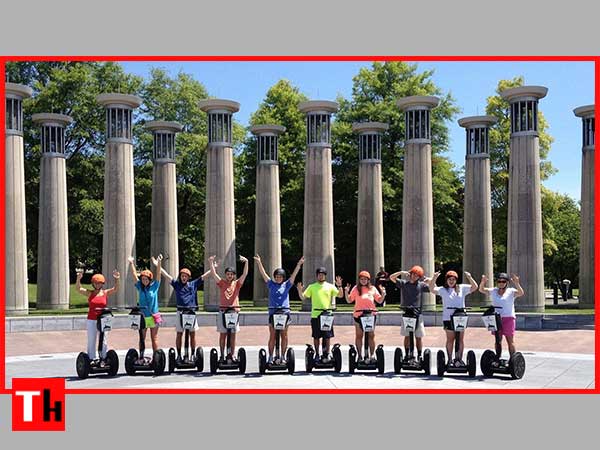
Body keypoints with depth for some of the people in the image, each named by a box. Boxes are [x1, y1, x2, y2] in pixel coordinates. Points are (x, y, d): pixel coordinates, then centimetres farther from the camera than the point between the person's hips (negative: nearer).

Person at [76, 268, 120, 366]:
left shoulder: (106, 293, 3)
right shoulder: (89, 293, 3)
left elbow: (115, 289, -10)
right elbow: (78, 289, -8)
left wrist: (116, 280, -28)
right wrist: (78, 278, -25)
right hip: (91, 320, 0)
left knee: (103, 341, 3)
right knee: (91, 341, 6)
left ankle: (103, 359, 13)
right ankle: (92, 359, 13)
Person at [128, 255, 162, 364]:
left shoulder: (154, 286, -1)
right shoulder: (140, 287, 4)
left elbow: (158, 274, -12)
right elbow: (134, 275, -3)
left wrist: (159, 263, -28)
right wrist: (132, 264, -15)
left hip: (153, 316, -2)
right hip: (142, 316, 2)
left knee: (154, 338, 5)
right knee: (142, 338, 6)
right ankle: (141, 358, 11)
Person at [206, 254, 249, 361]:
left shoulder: (237, 284, 7)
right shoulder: (222, 283, 6)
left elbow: (245, 274, -3)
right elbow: (213, 274, -4)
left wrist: (246, 262, -16)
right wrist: (211, 263, -17)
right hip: (223, 311, -1)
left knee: (233, 334, 5)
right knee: (223, 334, 3)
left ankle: (232, 354, 10)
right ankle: (222, 354, 8)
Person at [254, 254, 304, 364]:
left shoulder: (286, 285, 8)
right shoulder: (271, 285, 8)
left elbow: (294, 274, 1)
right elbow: (263, 273, 3)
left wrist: (299, 264, -8)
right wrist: (259, 263, -6)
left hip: (285, 312, 0)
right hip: (273, 313, 0)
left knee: (284, 336, 3)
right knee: (272, 336, 0)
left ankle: (283, 357, 10)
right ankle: (270, 357, 4)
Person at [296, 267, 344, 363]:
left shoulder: (330, 286, 7)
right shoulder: (312, 287, 7)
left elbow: (340, 295, 2)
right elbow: (303, 297, 6)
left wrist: (339, 286, -12)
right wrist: (300, 290, -13)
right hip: (315, 315, 1)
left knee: (327, 336, 0)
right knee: (316, 336, 6)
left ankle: (326, 354, 8)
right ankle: (317, 354, 16)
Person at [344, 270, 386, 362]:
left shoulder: (372, 289, 8)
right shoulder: (356, 289, 6)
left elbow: (380, 301, 12)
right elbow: (349, 300, 7)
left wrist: (383, 294, -5)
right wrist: (346, 292, -8)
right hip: (358, 314, 0)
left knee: (371, 335, 3)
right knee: (359, 335, 5)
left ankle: (372, 355, 10)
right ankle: (359, 355, 12)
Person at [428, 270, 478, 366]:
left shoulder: (462, 288, 10)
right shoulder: (443, 289, 4)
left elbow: (475, 287, 4)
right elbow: (432, 289, -9)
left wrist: (469, 277, -10)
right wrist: (434, 278, -21)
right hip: (448, 318, -2)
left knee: (460, 339, 5)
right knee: (450, 339, 4)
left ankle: (459, 359, 14)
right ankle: (450, 360, 11)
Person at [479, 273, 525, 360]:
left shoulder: (511, 291, 0)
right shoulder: (493, 291, 10)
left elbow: (521, 293, -16)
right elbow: (481, 290, 1)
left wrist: (516, 283, -32)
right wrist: (483, 282, -20)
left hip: (508, 318, -3)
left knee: (510, 340, -1)